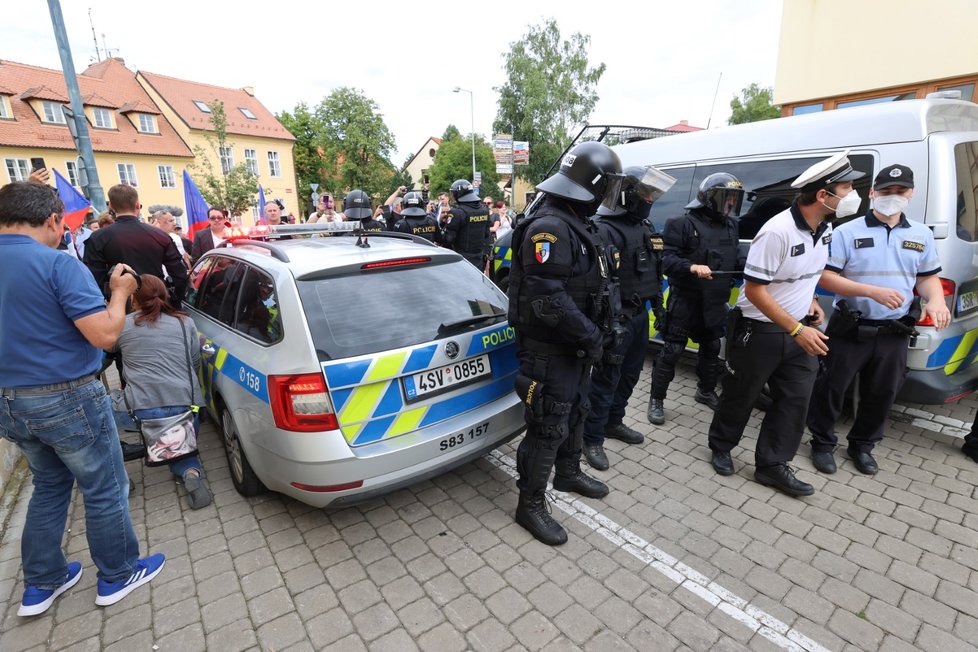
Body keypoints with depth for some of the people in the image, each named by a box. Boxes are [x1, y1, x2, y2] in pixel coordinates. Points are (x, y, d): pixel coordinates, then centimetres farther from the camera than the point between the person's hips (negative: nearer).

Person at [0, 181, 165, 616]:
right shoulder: (58, 264, -19)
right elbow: (105, 335, -24)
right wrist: (120, 291, -9)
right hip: (66, 400, -8)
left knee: (48, 486, 25)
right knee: (104, 490, 10)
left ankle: (41, 584, 34)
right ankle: (118, 576, 25)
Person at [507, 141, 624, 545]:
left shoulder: (577, 224, 12)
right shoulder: (549, 226, -22)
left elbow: (595, 283, 16)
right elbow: (549, 299, -29)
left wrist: (598, 331, 9)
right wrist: (591, 336, -20)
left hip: (575, 345, 10)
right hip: (550, 348, -10)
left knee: (575, 412, 24)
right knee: (548, 427, 0)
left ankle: (568, 474, 45)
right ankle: (531, 505, 18)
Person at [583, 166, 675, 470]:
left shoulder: (646, 226, 14)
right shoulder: (607, 230, -16)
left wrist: (658, 305, 21)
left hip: (640, 314, 9)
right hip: (618, 317, -9)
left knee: (630, 374, 19)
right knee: (606, 378, -2)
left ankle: (613, 422, 36)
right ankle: (592, 439, 10)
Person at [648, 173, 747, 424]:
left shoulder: (730, 226, 12)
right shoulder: (685, 224, -11)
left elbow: (733, 259, 18)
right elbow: (667, 260, -18)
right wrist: (692, 267, -35)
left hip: (715, 302, 7)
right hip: (686, 300, -7)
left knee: (711, 348, 19)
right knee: (672, 351, -4)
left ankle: (706, 392, 39)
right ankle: (656, 399, 8)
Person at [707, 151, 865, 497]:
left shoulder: (824, 228, 3)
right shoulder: (777, 232, -24)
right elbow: (754, 290, -24)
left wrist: (810, 300, 5)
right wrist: (798, 330, -24)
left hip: (798, 329, 8)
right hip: (759, 331, -8)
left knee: (795, 399, 8)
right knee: (740, 396, 8)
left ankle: (772, 465, 20)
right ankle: (720, 447, 31)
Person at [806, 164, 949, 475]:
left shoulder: (922, 235, 9)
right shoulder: (847, 232, -5)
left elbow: (928, 276, 15)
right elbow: (826, 277, -11)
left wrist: (936, 301, -7)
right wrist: (873, 291, -21)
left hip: (894, 333, 4)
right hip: (850, 330, -4)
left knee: (882, 394, 13)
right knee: (832, 389, 4)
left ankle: (862, 446, 32)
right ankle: (823, 443, 21)